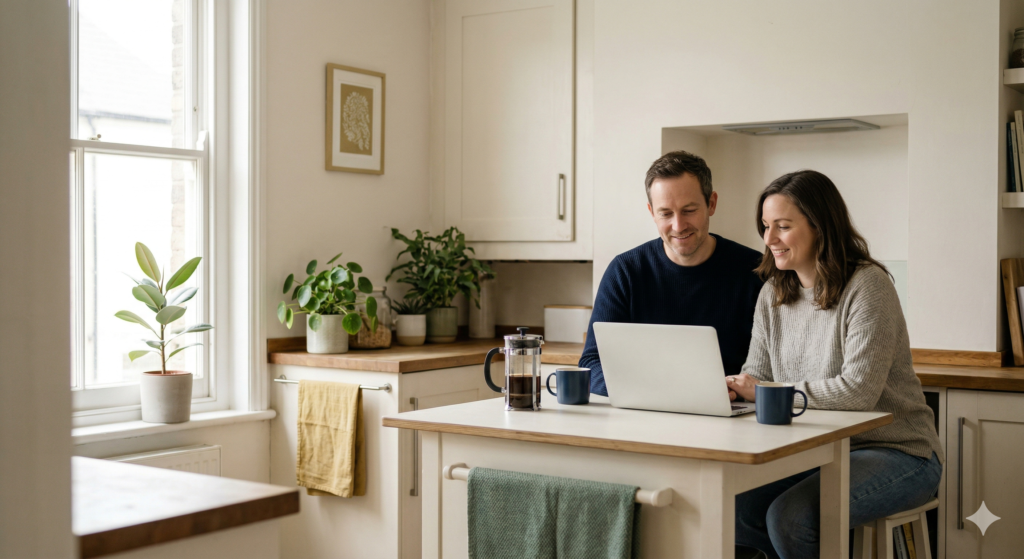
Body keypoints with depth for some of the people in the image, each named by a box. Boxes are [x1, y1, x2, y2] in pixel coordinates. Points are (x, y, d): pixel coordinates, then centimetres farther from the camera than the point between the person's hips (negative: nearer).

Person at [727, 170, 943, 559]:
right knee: (733, 506, -15)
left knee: (789, 517, -27)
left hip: (895, 453, -6)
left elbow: (859, 391, -24)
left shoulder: (867, 285, -16)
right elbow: (756, 375, 6)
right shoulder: (773, 294, 7)